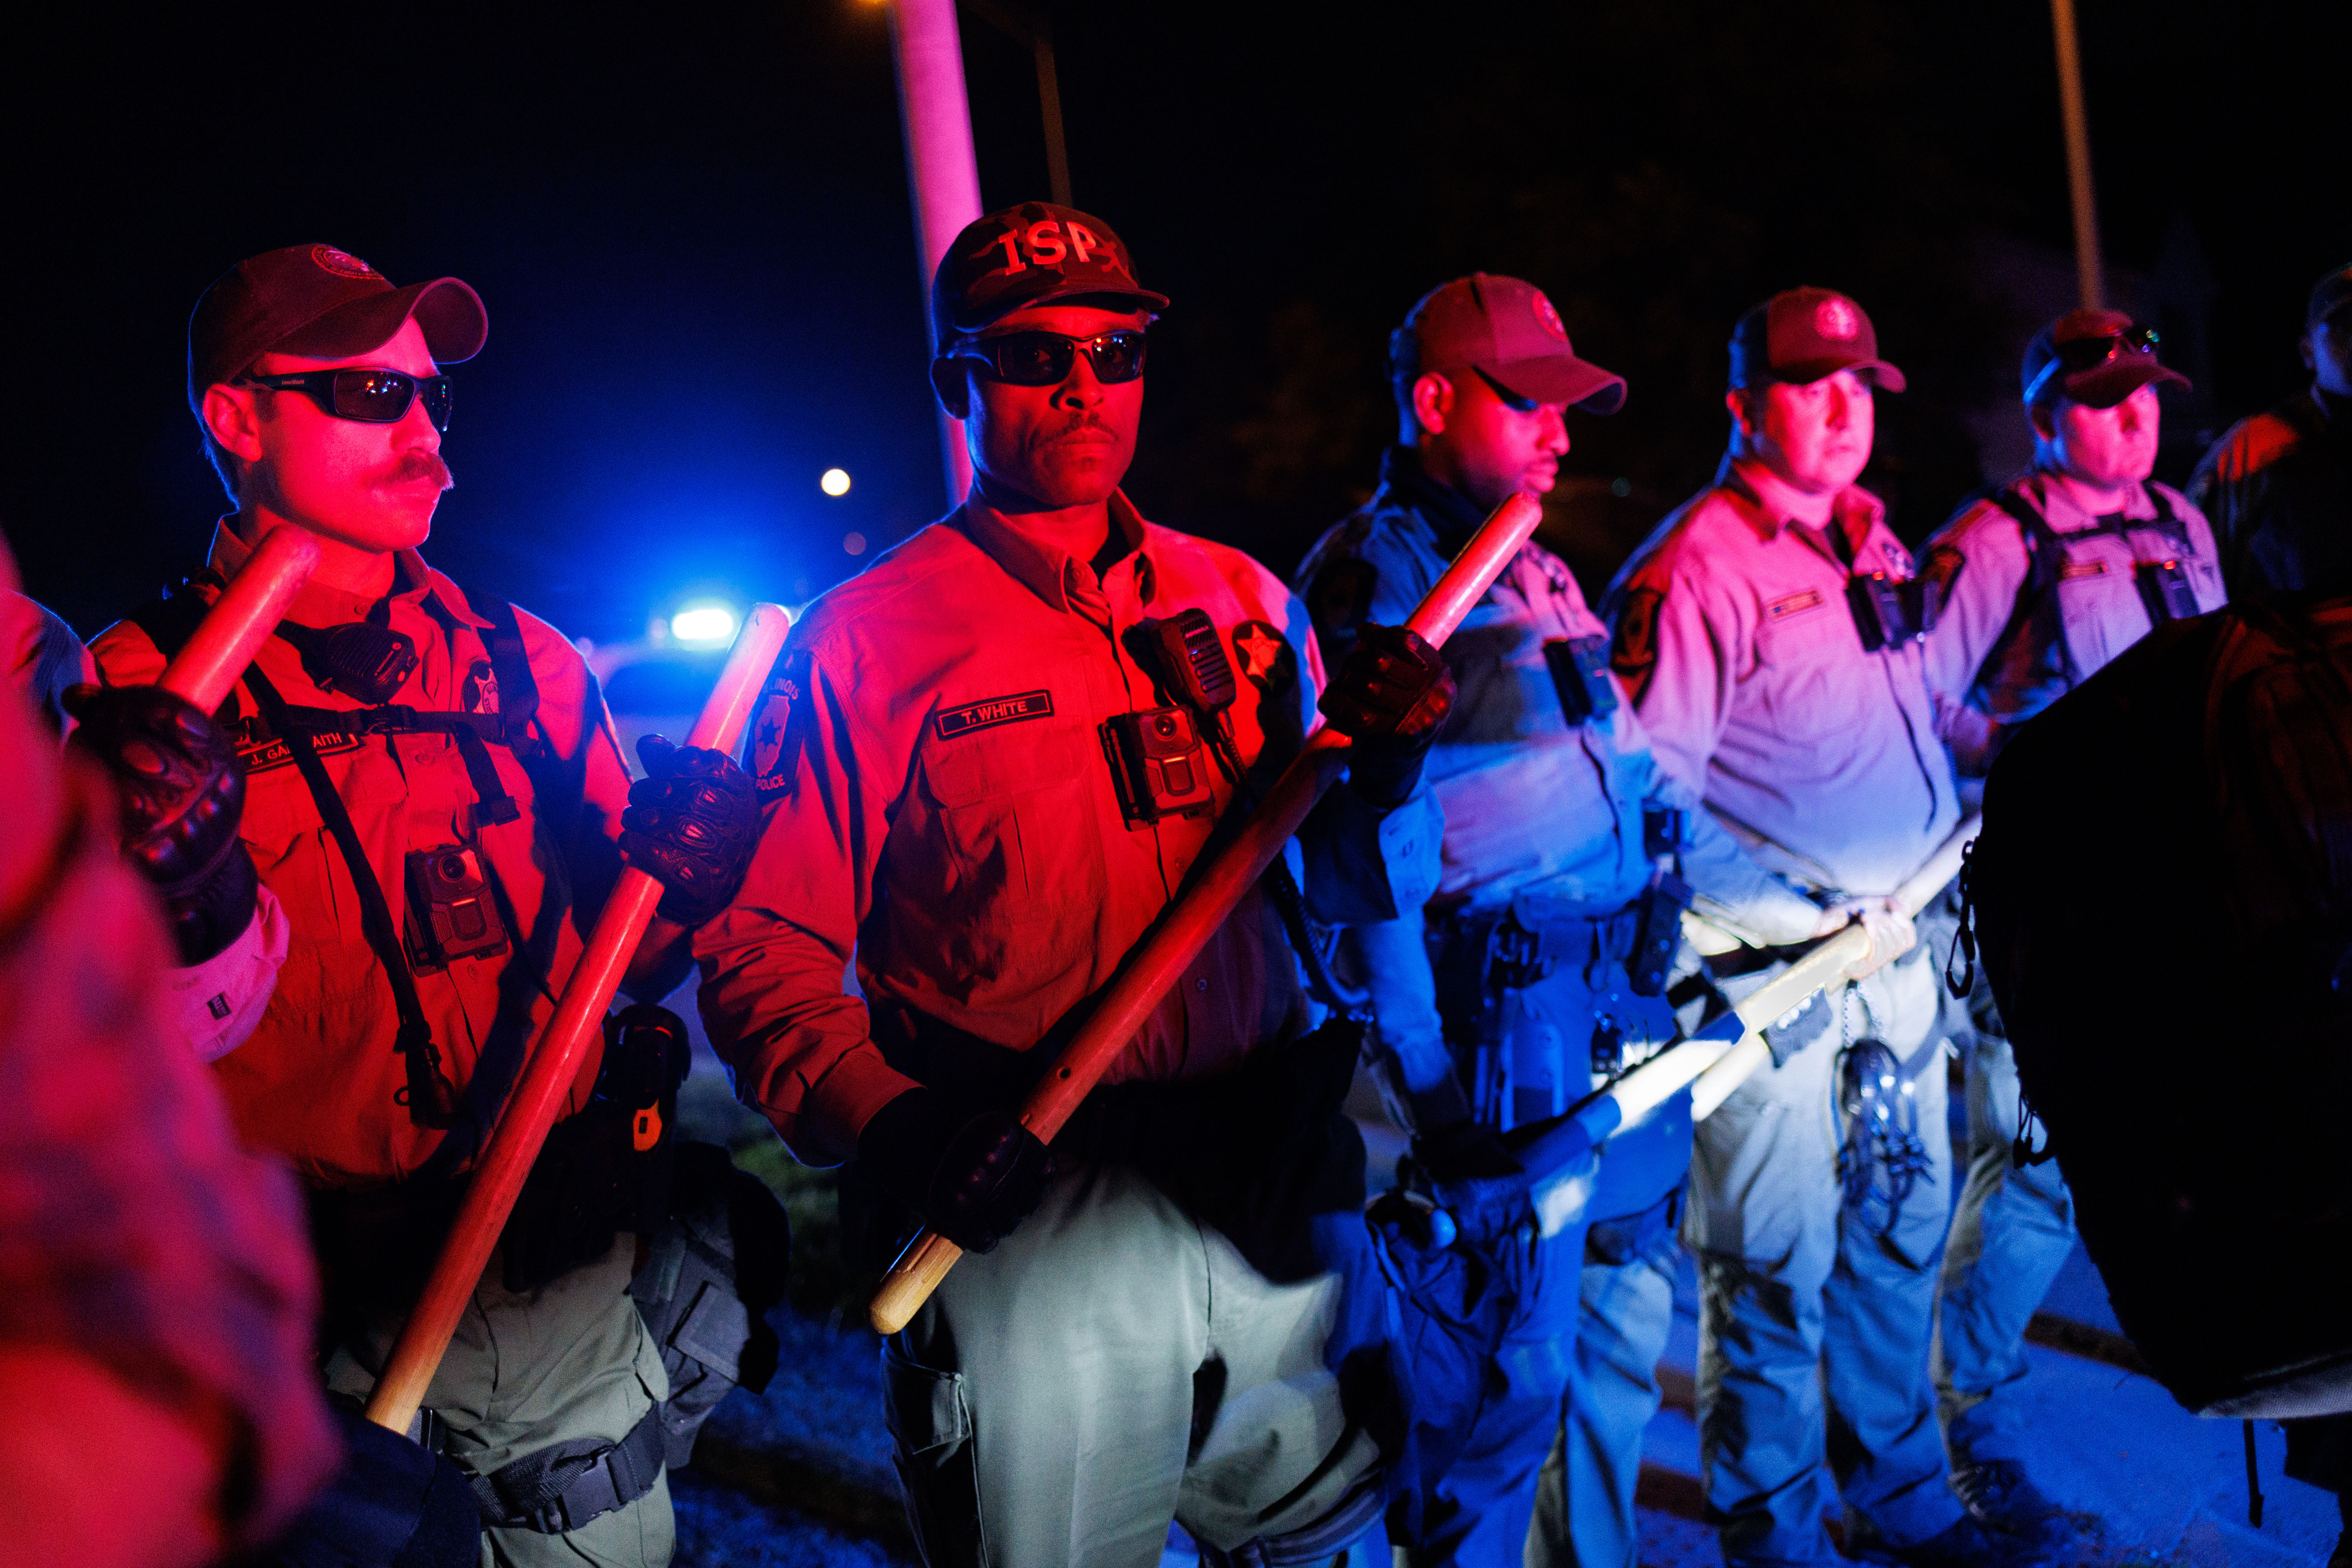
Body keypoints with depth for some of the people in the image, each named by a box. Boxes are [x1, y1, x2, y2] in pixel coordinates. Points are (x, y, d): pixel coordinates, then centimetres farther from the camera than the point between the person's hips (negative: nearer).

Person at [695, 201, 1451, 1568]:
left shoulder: (1243, 600, 8)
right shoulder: (863, 644, -4)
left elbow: (1356, 890, 12)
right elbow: (765, 948, -9)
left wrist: (1386, 773, -9)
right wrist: (887, 1124, -25)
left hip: (1280, 1199, 5)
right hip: (1034, 1215, -4)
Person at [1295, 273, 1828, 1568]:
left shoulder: (1540, 575, 19)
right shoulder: (1372, 584, -9)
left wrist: (1805, 914, 20)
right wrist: (1427, 1087, -19)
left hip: (1624, 1006, 9)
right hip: (1510, 1016, -9)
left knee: (1628, 1326, 17)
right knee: (1519, 1368, -4)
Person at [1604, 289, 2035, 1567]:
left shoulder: (1868, 540, 13)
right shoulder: (1695, 571, -13)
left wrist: (1966, 814, 13)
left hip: (1897, 952, 8)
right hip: (1775, 980, -8)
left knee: (1901, 1241, 18)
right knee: (1777, 1279, 2)